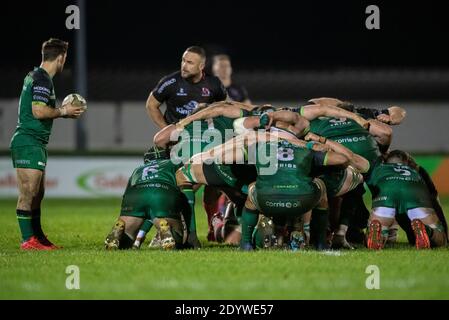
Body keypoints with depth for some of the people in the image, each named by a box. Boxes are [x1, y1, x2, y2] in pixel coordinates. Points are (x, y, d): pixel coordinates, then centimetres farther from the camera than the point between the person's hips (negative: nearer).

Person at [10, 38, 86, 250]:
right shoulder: (42, 80, -14)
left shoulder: (34, 76, 17)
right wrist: (63, 111, -8)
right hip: (29, 143, -11)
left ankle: (38, 237, 22)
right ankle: (28, 240, -9)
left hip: (34, 143, 11)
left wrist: (63, 112, 14)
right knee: (28, 194, -9)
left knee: (37, 193, 15)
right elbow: (39, 111, -22)